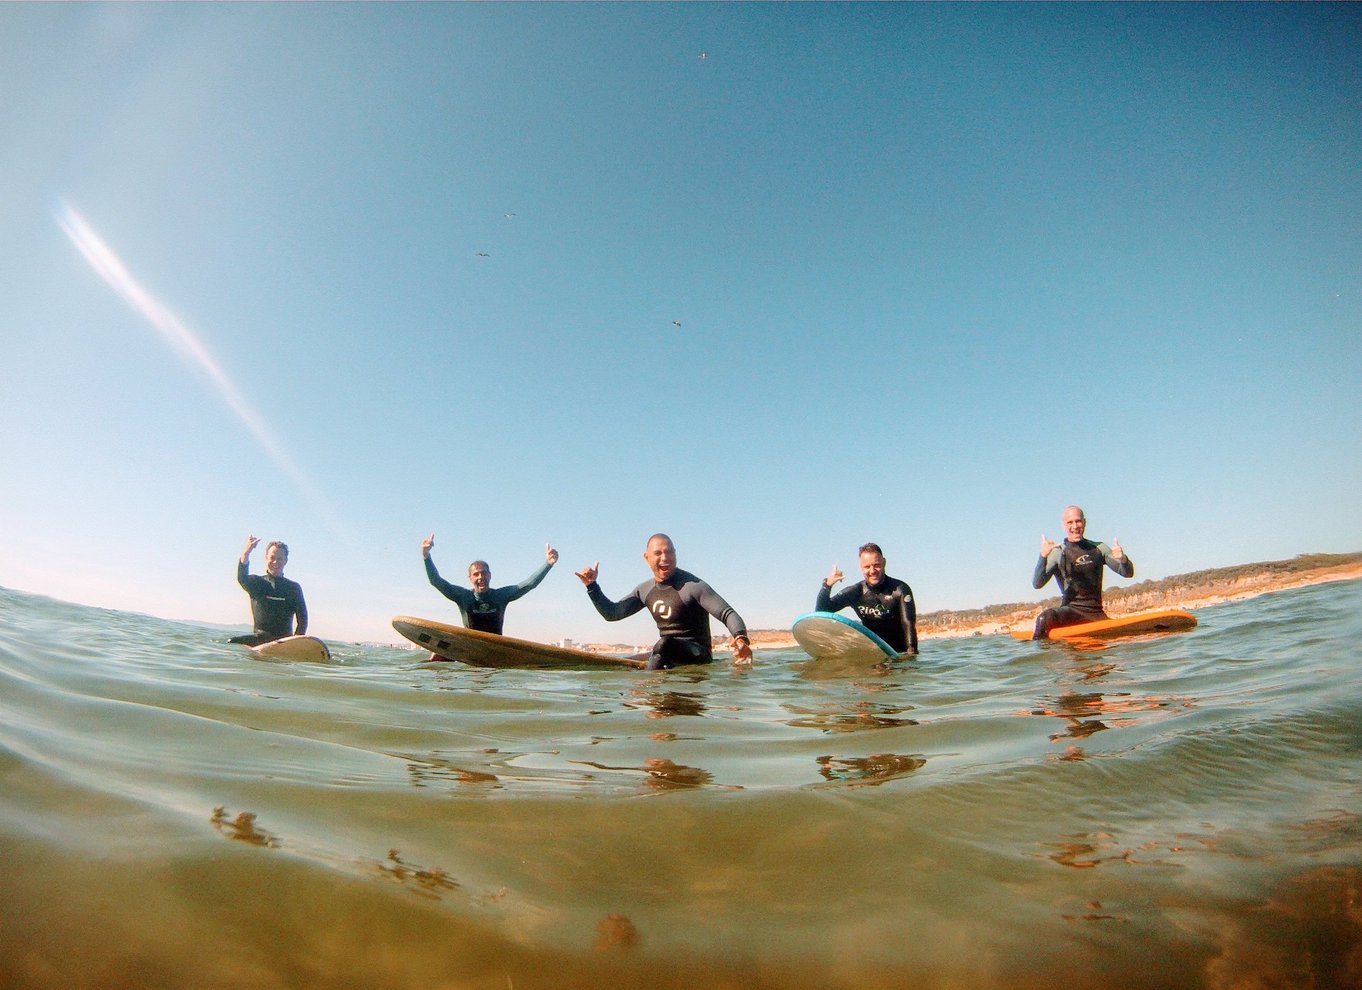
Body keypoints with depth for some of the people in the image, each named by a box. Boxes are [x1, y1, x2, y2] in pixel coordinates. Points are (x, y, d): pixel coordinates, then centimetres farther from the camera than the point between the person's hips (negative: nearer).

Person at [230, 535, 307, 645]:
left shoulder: (294, 588, 11)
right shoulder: (256, 582, 11)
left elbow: (302, 620, 5)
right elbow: (241, 578, -15)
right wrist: (246, 552, -32)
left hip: (285, 640, 0)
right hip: (259, 638, 0)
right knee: (232, 643, -26)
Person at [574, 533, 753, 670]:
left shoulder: (692, 586, -15)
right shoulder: (645, 590, 7)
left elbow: (728, 614, -21)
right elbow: (612, 613, 14)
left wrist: (741, 638, -43)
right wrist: (591, 586, 2)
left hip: (698, 655, -7)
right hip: (668, 655, 7)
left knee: (664, 643, -36)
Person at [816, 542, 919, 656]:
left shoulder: (900, 590, -9)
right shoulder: (856, 592, -1)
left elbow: (908, 624, -18)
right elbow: (821, 611, -4)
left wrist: (911, 652, -33)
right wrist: (826, 586, -21)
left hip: (900, 655, -3)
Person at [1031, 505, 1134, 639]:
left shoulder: (1099, 548, 11)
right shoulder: (1057, 553, 1)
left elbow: (1128, 573, 7)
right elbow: (1037, 584, -10)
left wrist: (1123, 559, -16)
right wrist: (1043, 556, -27)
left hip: (1096, 613, 4)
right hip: (1070, 610, -4)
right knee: (1044, 619, -33)